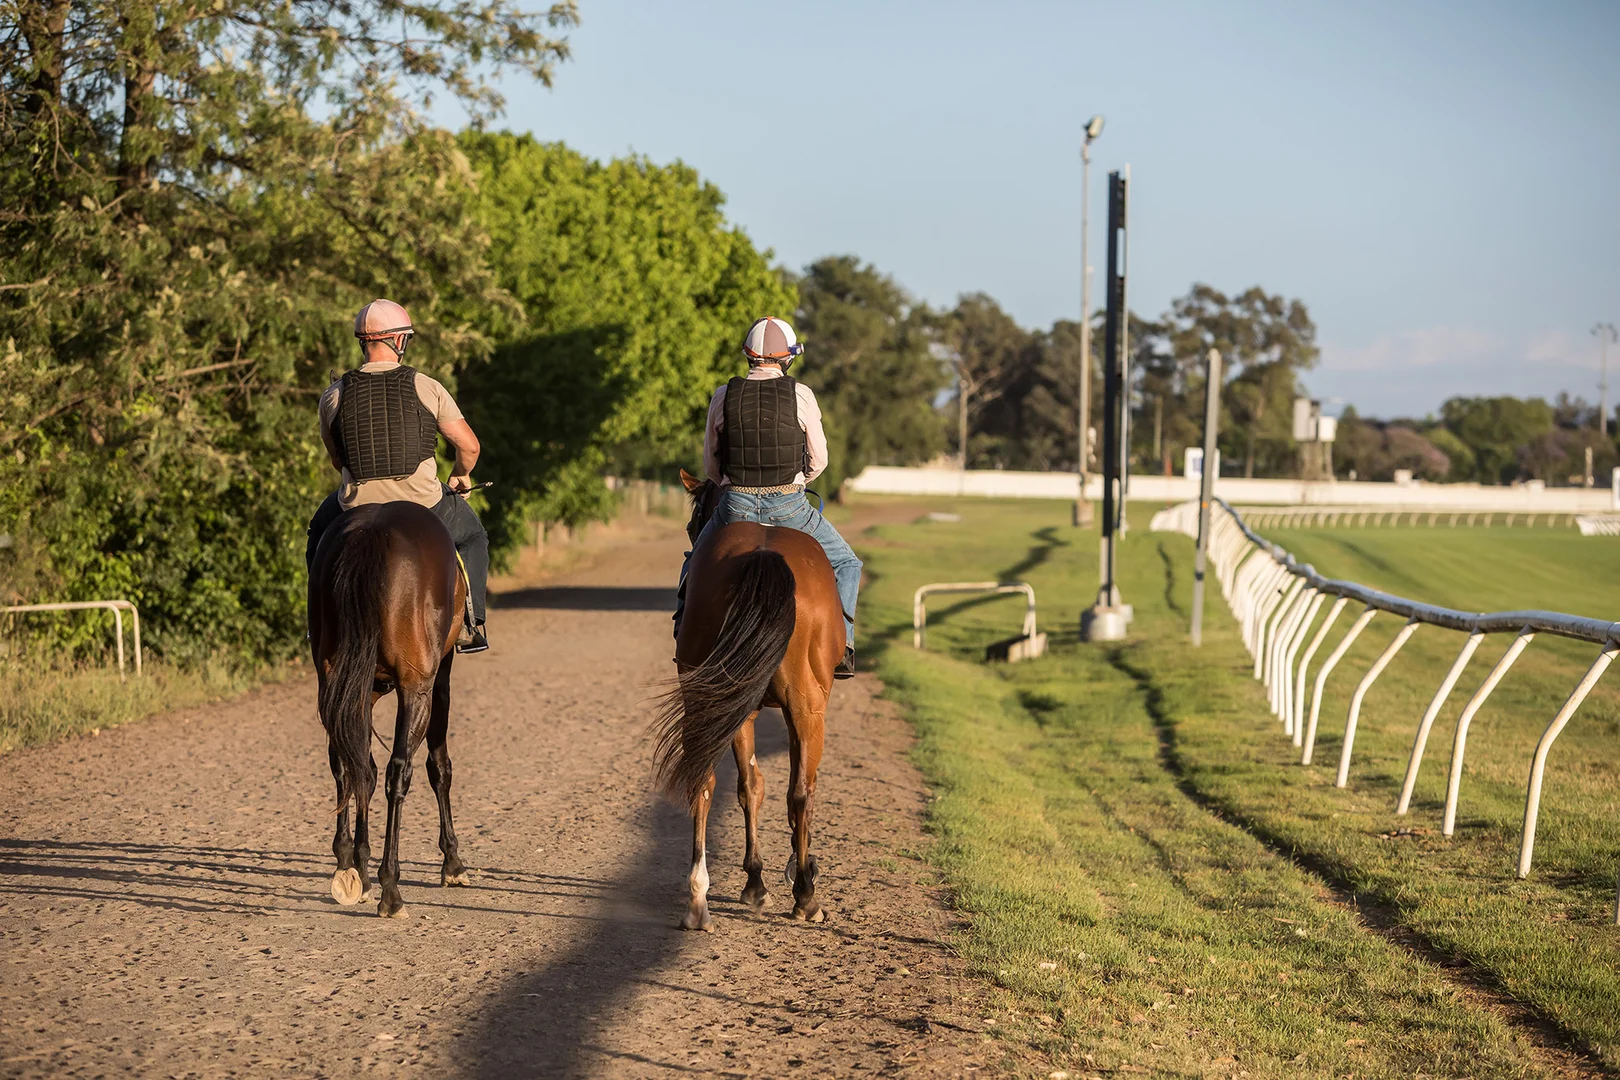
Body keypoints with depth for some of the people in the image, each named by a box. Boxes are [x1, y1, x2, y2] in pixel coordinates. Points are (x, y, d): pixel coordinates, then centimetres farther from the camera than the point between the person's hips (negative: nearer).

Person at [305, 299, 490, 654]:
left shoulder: (333, 396, -3)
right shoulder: (427, 388, -7)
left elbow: (336, 458, 10)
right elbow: (469, 446, -4)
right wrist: (461, 477, 19)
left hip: (356, 509, 1)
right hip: (425, 506, -1)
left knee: (319, 533, 35)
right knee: (473, 534, 30)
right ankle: (470, 625, 23)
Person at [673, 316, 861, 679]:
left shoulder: (723, 397, 0)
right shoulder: (801, 395, -5)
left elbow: (710, 465, 8)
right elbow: (819, 460, 4)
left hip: (735, 507, 2)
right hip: (790, 508, -2)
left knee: (696, 561, 30)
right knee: (845, 563, 18)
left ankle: (684, 632, 19)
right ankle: (840, 645, 4)